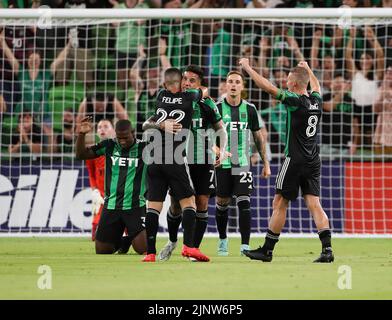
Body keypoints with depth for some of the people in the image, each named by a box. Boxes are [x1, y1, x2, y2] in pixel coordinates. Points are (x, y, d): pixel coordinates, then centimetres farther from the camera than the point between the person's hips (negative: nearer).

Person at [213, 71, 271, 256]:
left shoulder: (249, 109, 5)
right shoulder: (217, 108, -1)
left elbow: (258, 138, 12)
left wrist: (266, 163, 10)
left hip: (243, 164, 0)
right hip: (222, 163, 0)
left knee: (244, 203, -10)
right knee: (222, 203, 7)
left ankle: (245, 246, -10)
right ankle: (223, 240, 28)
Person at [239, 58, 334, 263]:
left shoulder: (296, 101, -14)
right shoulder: (316, 100, 5)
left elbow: (268, 88, -18)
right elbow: (316, 86, 31)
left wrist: (248, 67, -9)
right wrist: (307, 70, 47)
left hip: (295, 160, -6)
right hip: (313, 161, 6)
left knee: (279, 204, 3)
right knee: (314, 204, 2)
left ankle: (267, 250, 9)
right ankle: (327, 248, -11)